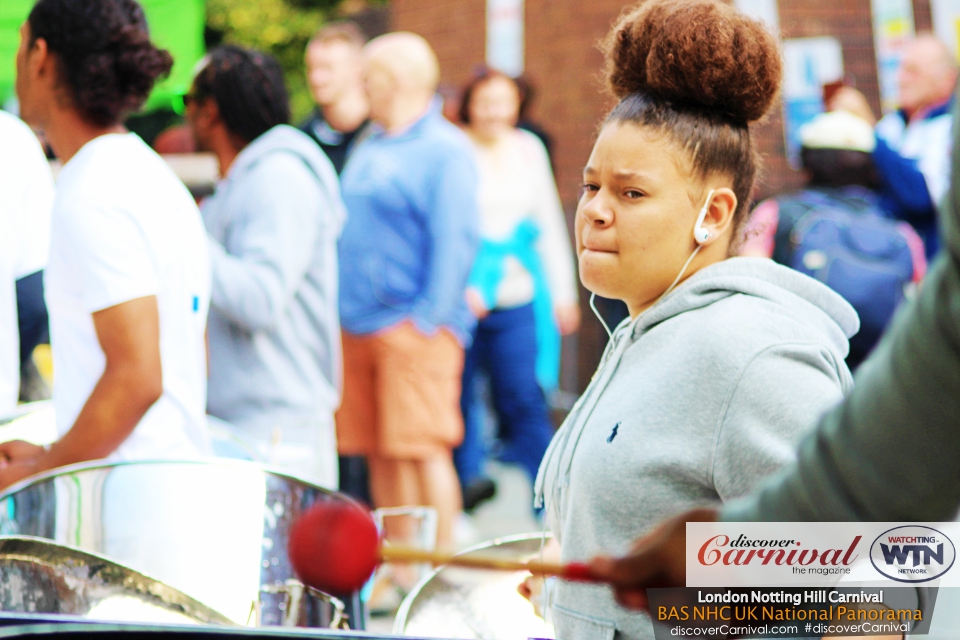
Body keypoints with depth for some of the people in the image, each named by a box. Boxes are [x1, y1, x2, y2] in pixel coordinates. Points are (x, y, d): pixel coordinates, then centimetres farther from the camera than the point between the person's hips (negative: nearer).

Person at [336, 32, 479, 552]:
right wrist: (344, 307, 16)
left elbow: (454, 241, -15)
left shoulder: (444, 150, -8)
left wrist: (428, 316, -19)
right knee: (380, 453, 9)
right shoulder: (371, 149, 19)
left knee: (423, 449, -7)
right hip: (360, 327, 8)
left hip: (413, 328, -8)